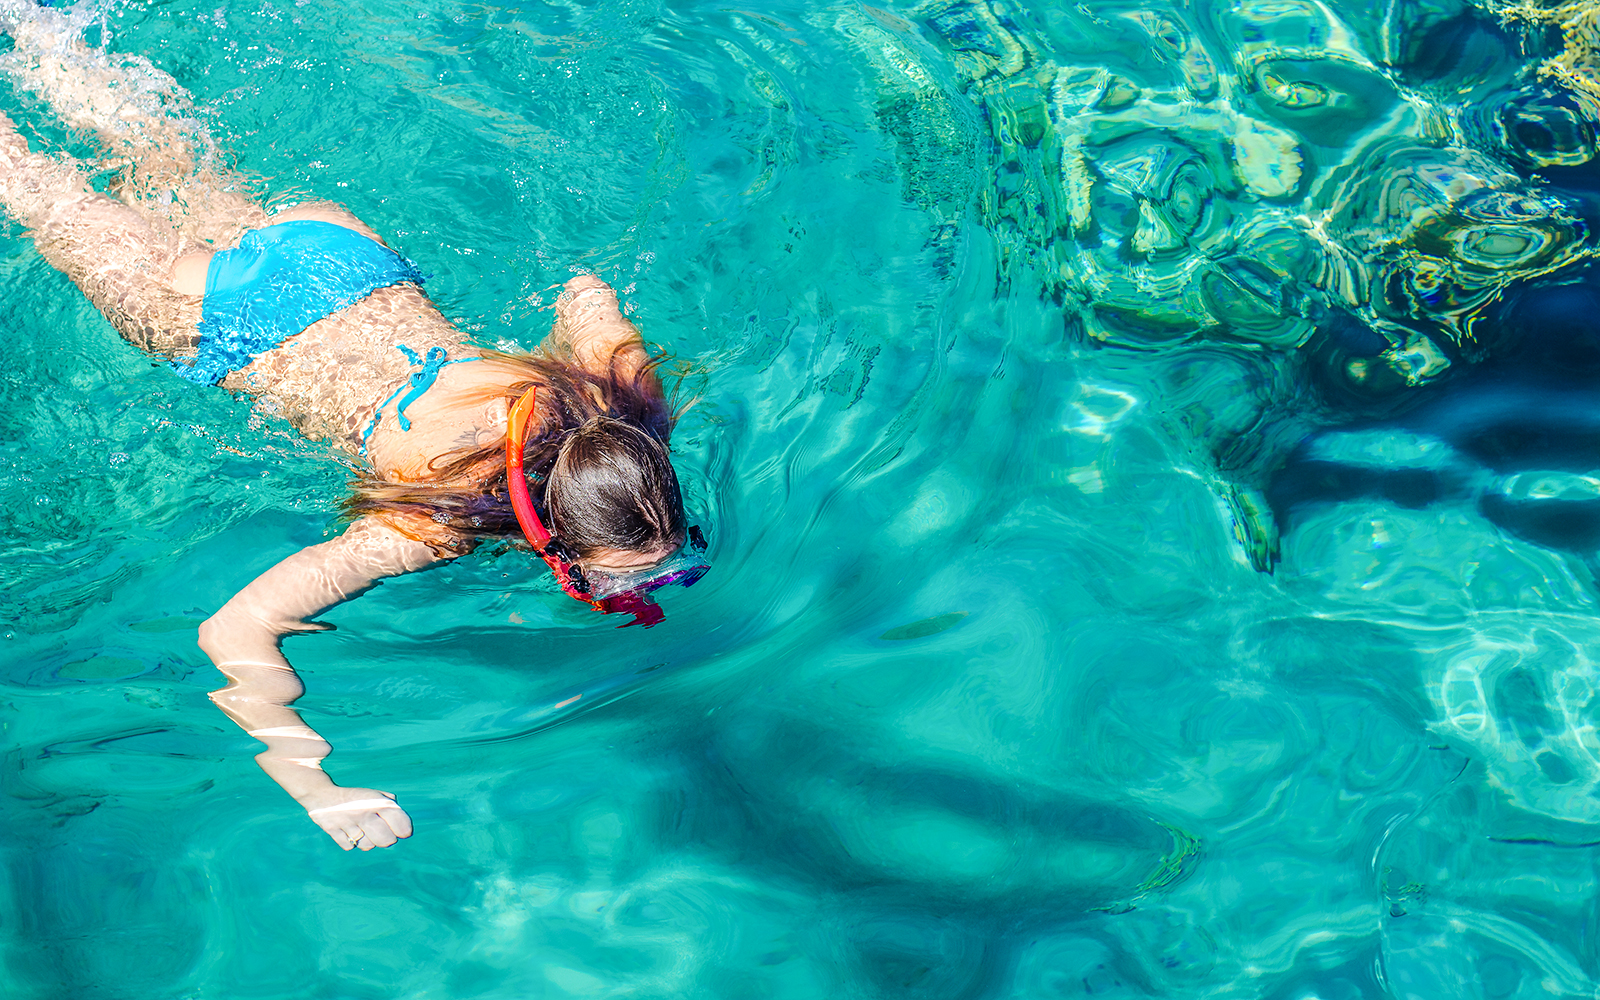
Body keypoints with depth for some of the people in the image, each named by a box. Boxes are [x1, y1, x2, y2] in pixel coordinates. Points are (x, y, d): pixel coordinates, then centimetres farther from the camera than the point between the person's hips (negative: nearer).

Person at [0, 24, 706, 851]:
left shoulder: (616, 389, -32)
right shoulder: (431, 524, -44)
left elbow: (584, 290, -10)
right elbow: (231, 632, -48)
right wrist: (310, 782, -57)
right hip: (212, 322, -4)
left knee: (181, 178, 35)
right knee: (67, 217, 28)